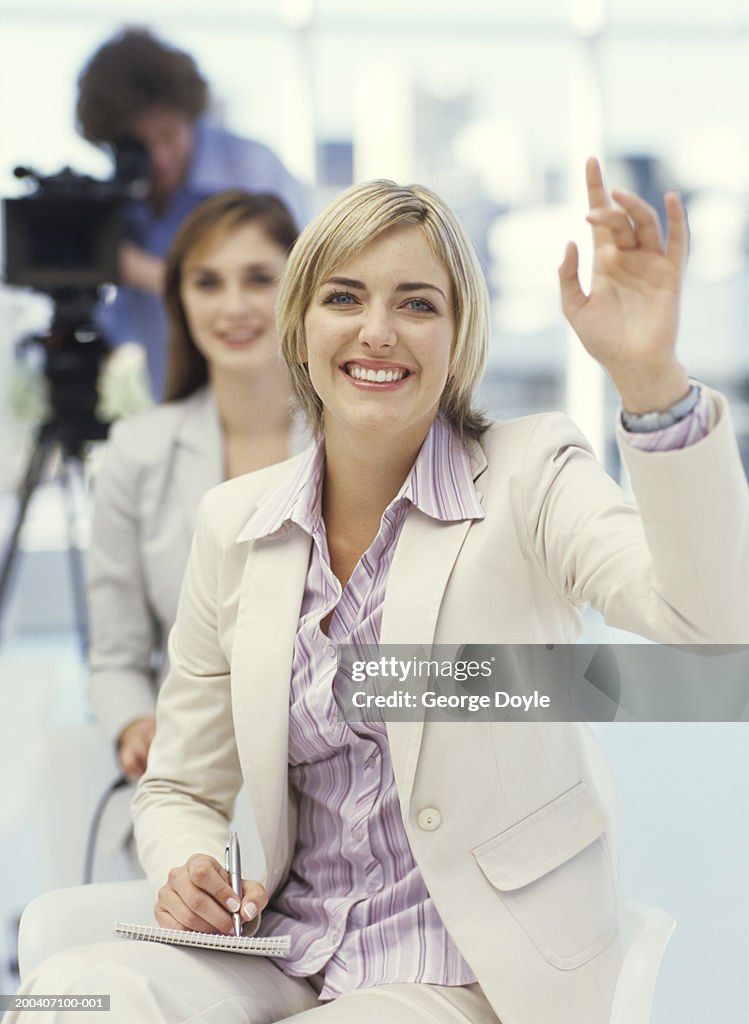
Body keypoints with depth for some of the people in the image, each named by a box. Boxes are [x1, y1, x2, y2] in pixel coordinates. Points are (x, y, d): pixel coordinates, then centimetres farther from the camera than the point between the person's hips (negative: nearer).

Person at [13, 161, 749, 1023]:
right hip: (281, 953, 4)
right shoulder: (233, 522, 6)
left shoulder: (530, 476, -5)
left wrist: (652, 378, -37)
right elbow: (182, 787, 15)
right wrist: (187, 872, -9)